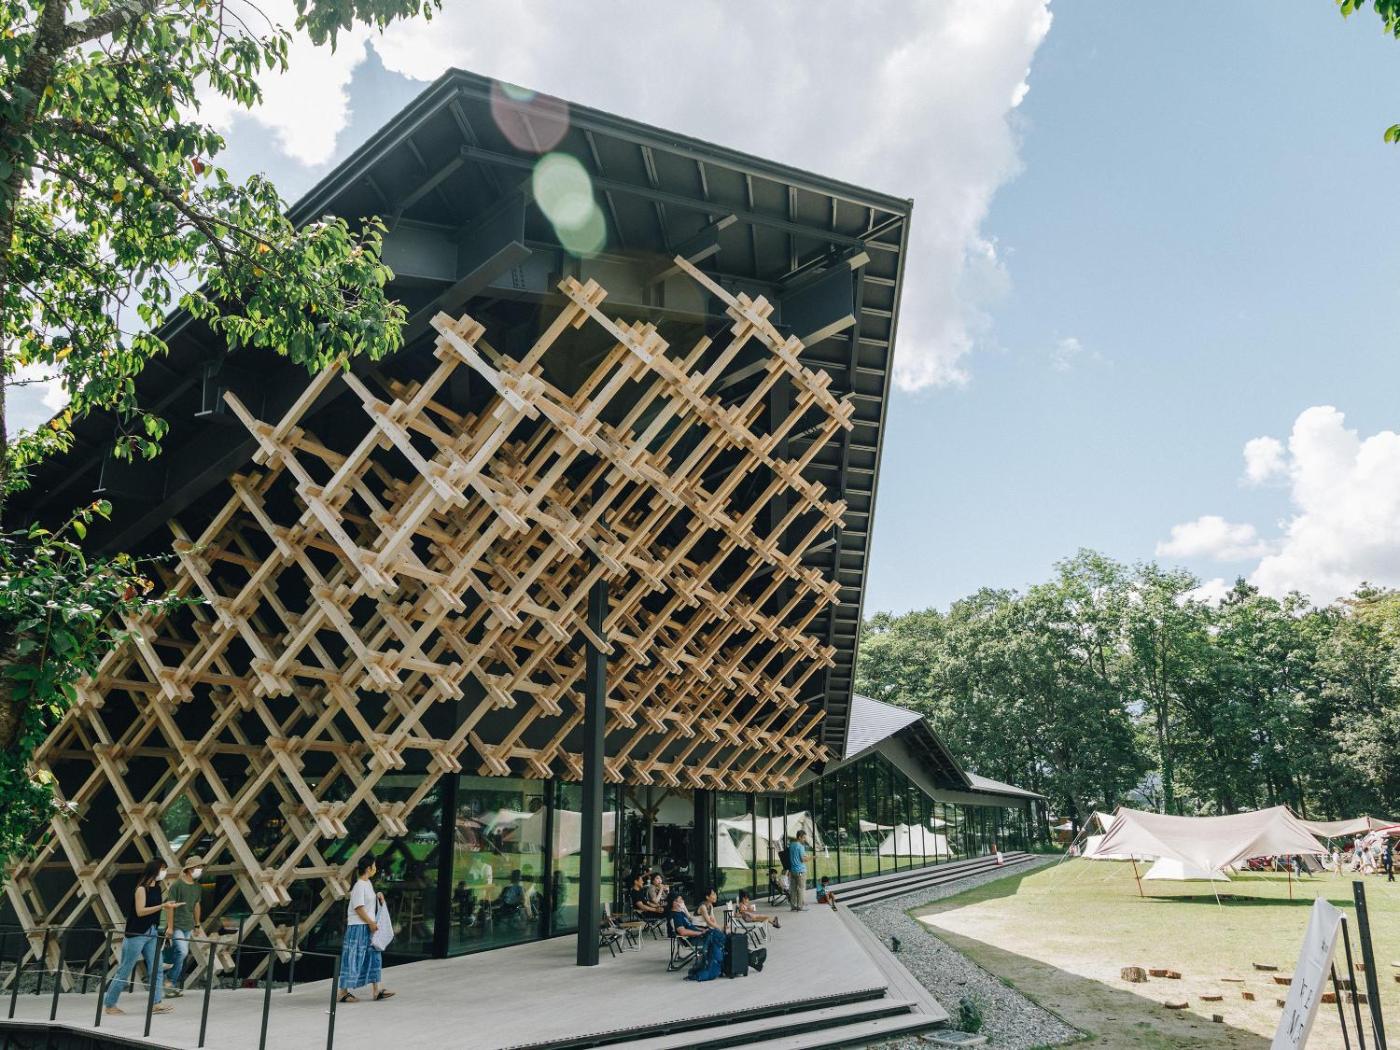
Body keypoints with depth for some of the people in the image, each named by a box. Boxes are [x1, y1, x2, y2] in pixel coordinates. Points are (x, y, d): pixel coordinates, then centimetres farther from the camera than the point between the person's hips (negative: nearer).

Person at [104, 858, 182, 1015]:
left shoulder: (157, 889, 11)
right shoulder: (141, 889, -12)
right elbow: (140, 911, -20)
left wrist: (169, 906, 2)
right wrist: (162, 906, -24)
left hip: (152, 933, 7)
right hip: (137, 934, -7)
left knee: (156, 969, 0)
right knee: (124, 970, 2)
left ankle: (156, 1003, -1)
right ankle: (110, 1004, 15)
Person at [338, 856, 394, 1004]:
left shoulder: (368, 883, 12)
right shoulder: (359, 886, -16)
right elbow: (358, 908, -19)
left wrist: (378, 897, 6)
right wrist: (371, 923, -16)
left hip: (368, 926, 9)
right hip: (358, 927, -9)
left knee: (373, 956, 11)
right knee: (353, 958, -2)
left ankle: (376, 990, 16)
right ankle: (344, 992, 7)